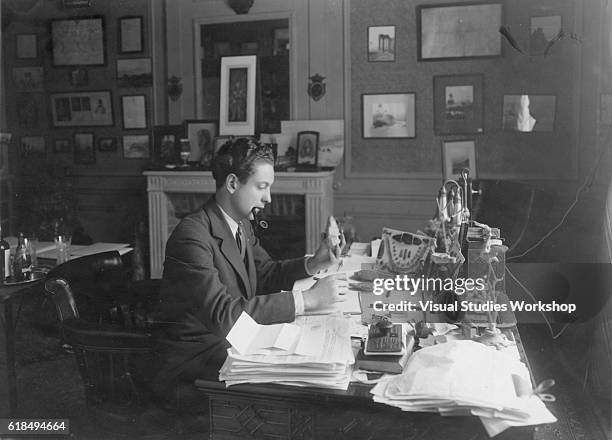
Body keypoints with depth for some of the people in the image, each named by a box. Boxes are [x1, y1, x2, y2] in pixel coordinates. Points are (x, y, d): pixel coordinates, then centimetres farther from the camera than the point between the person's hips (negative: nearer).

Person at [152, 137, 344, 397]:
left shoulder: (241, 225, 7)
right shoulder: (192, 234, -23)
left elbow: (266, 274, 17)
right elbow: (222, 313, -31)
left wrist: (313, 264, -3)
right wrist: (305, 300, -31)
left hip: (235, 341, 8)